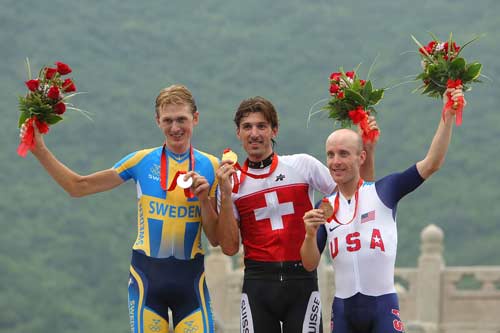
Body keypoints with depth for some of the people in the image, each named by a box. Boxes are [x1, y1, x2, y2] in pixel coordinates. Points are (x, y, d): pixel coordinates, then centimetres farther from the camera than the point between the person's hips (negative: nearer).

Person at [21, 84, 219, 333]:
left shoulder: (210, 166, 3)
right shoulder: (141, 161, 2)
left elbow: (215, 239, 4)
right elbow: (78, 187, 8)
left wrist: (203, 198, -12)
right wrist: (40, 150, 1)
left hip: (191, 278, 0)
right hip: (147, 275, 0)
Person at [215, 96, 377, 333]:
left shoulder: (303, 165, 5)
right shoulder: (232, 182, 6)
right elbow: (229, 248, -1)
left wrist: (368, 151, -2)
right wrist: (226, 193, -8)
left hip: (302, 279, -1)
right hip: (258, 283, 1)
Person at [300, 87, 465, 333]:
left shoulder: (383, 192, 0)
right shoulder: (325, 208, 8)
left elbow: (431, 164, -7)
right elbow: (310, 264, 7)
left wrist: (448, 116, -13)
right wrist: (311, 234, -12)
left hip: (383, 305, -3)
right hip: (344, 309, 3)